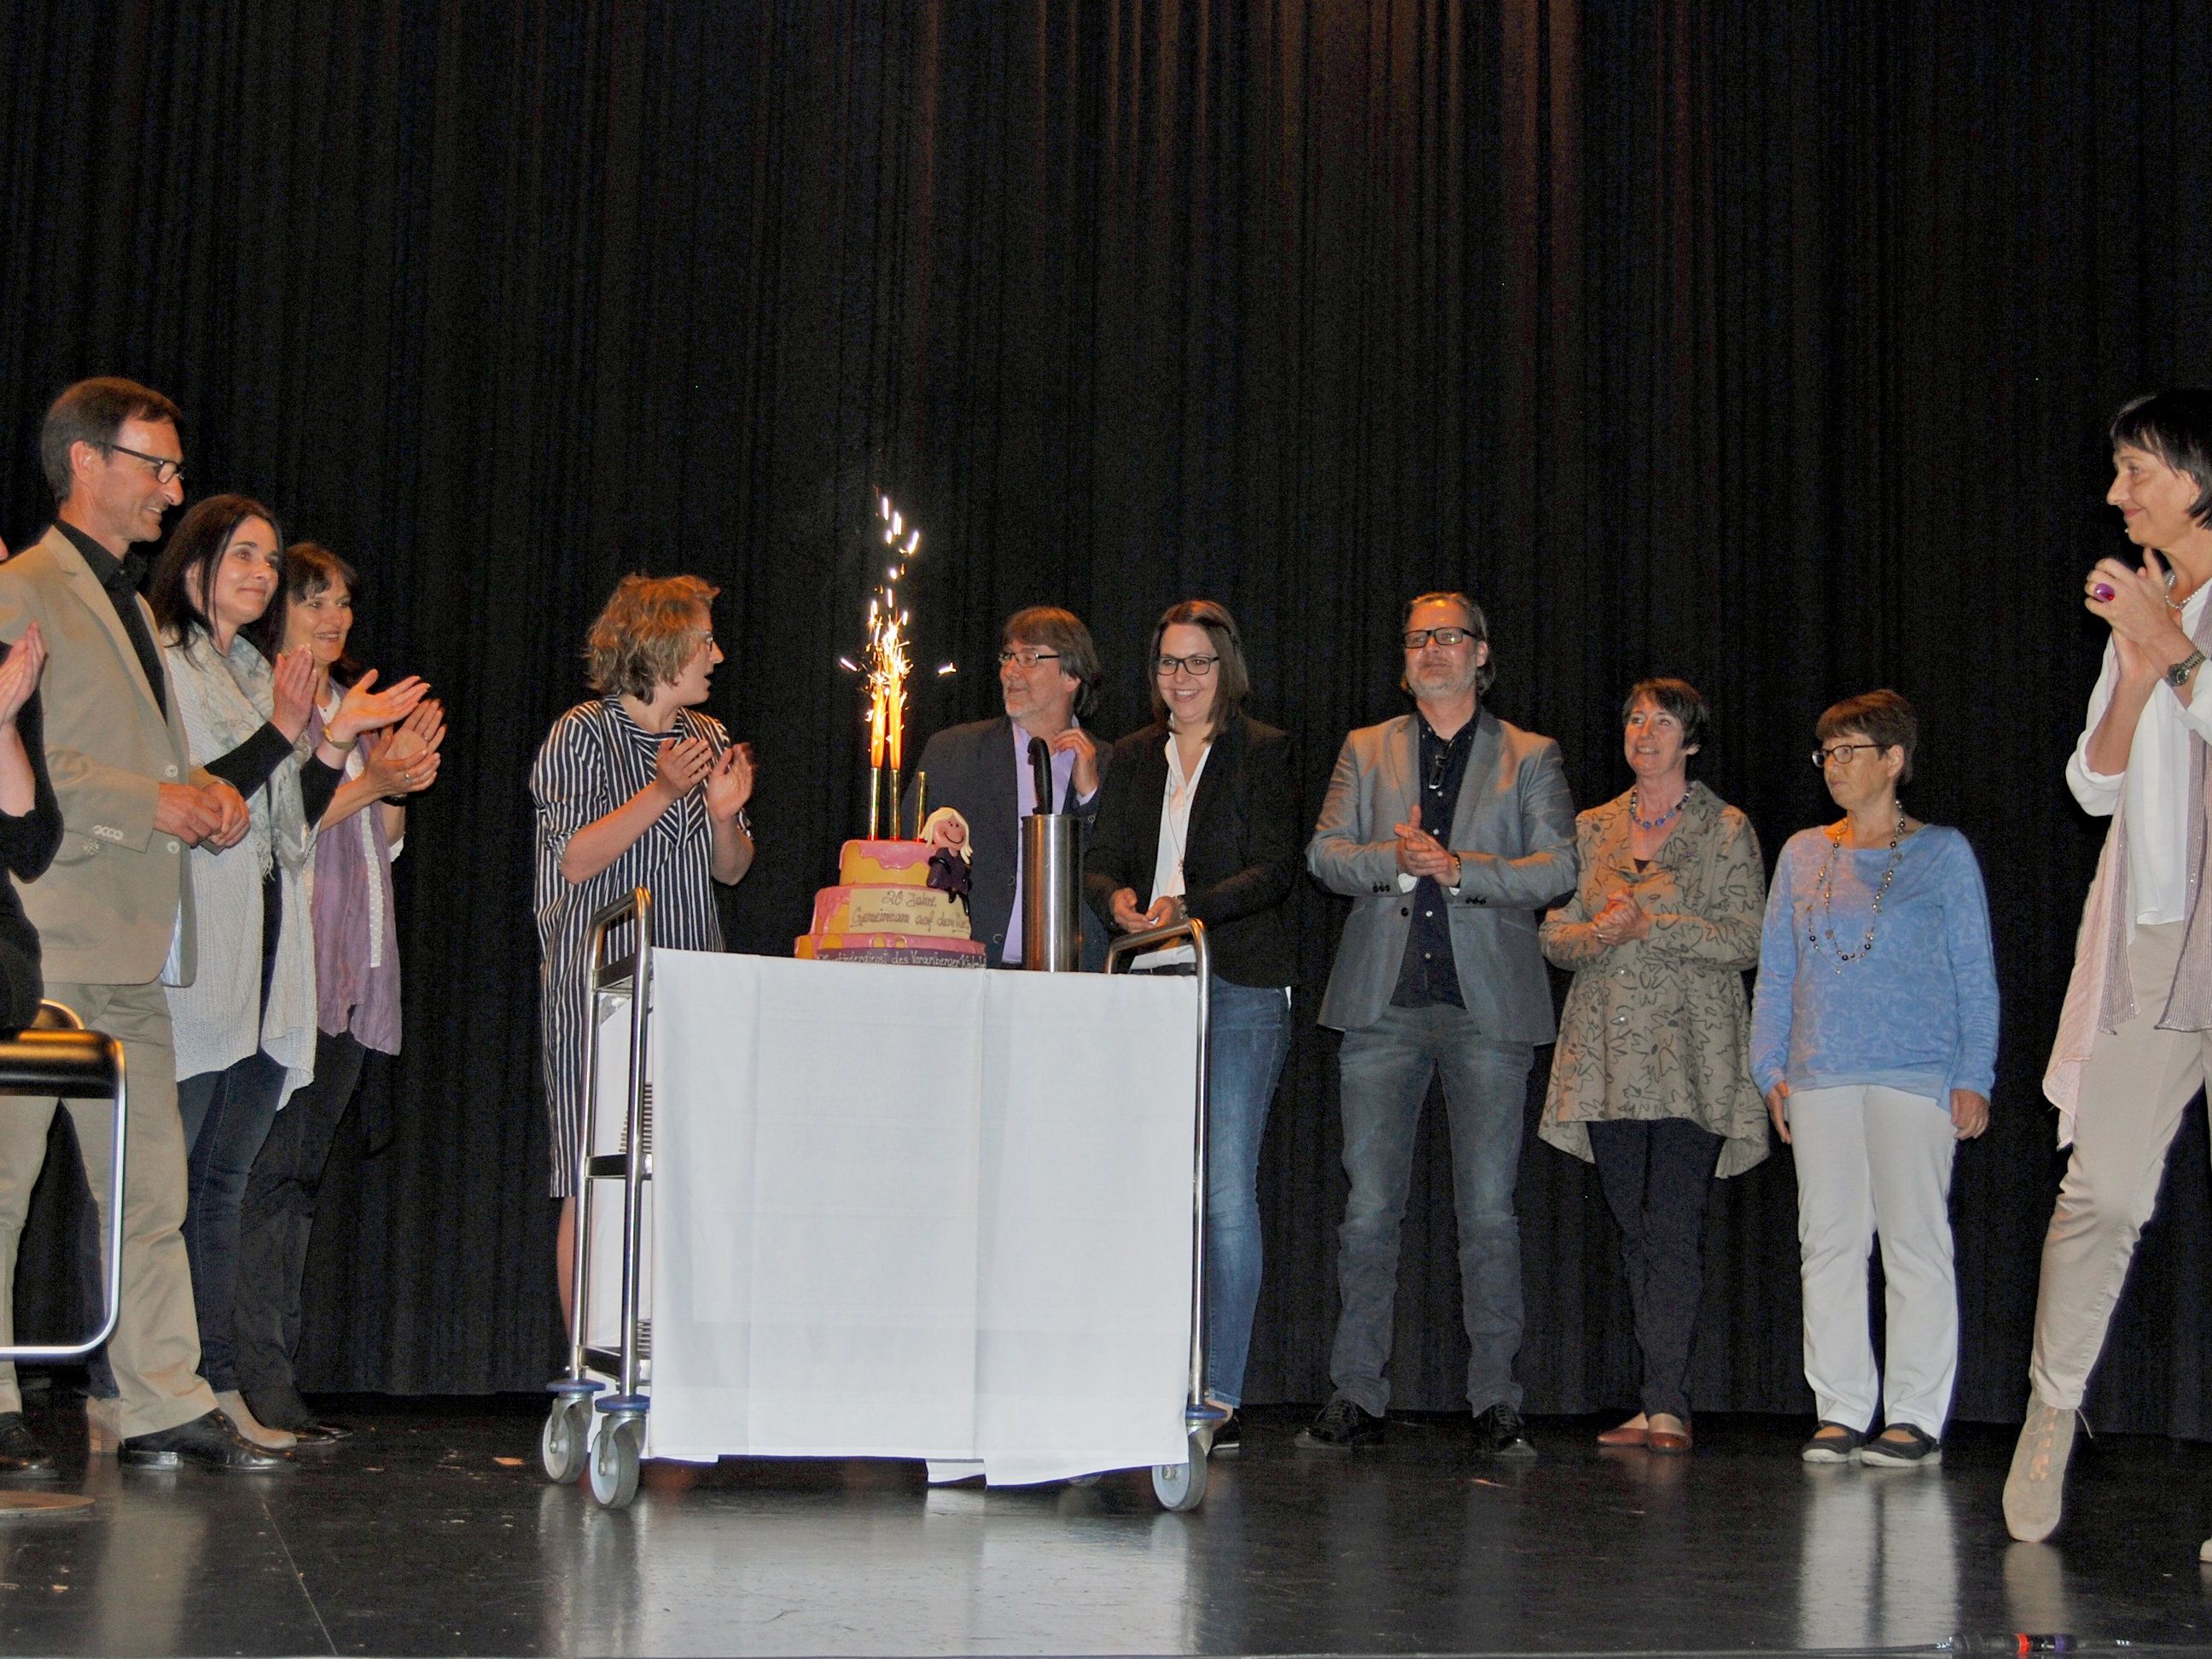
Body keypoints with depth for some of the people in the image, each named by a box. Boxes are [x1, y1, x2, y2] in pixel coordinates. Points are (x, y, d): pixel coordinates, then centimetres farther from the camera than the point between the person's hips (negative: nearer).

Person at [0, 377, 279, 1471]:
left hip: (132, 947, 9)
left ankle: (164, 1404, 9)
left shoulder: (127, 603, 23)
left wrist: (205, 795, 10)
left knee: (151, 1187, 7)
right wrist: (147, 801, -16)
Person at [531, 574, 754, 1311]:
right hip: (600, 985, -5)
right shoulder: (583, 734, -2)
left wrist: (724, 815, -3)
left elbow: (733, 871, 18)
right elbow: (574, 860, -10)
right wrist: (663, 792, -17)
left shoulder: (709, 739, 16)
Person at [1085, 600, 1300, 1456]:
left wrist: (1188, 905, -19)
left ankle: (1221, 1395, -2)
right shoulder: (1132, 758, 17)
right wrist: (1118, 898, -11)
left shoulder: (1262, 752, 4)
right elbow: (1100, 861, 12)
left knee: (1226, 1193, -7)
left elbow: (1275, 870, -4)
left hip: (1237, 990, -4)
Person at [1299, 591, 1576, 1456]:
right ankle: (1356, 1399, 6)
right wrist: (1394, 859, -13)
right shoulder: (1366, 751, 16)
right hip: (1383, 1001, 2)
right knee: (1368, 1205, 0)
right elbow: (1325, 852, 6)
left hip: (1488, 1003, -1)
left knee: (1488, 1208, -2)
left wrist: (1459, 868, -13)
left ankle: (1496, 1402, 4)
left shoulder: (1531, 759, 11)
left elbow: (1558, 867, 0)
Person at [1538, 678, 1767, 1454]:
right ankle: (1663, 1404, 9)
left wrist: (1650, 927, -14)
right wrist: (1597, 934, -9)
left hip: (1690, 1057, -4)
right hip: (1609, 1054, 4)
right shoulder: (1592, 828, 16)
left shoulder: (1725, 829, 3)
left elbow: (1746, 939, -5)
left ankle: (1666, 1404, -13)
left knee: (1673, 1229, -12)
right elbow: (1554, 933, 13)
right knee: (1635, 1230, 4)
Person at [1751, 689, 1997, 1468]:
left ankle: (1916, 1417, 2)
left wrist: (1974, 1076, -2)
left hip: (1914, 1074, -3)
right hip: (1820, 1076, 3)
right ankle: (1839, 1412, 8)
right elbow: (1775, 971, 16)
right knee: (1827, 1242, 2)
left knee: (1915, 1240, -4)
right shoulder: (1803, 854, 14)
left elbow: (1976, 975, 5)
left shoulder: (1942, 853, 6)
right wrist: (1770, 1067, 8)